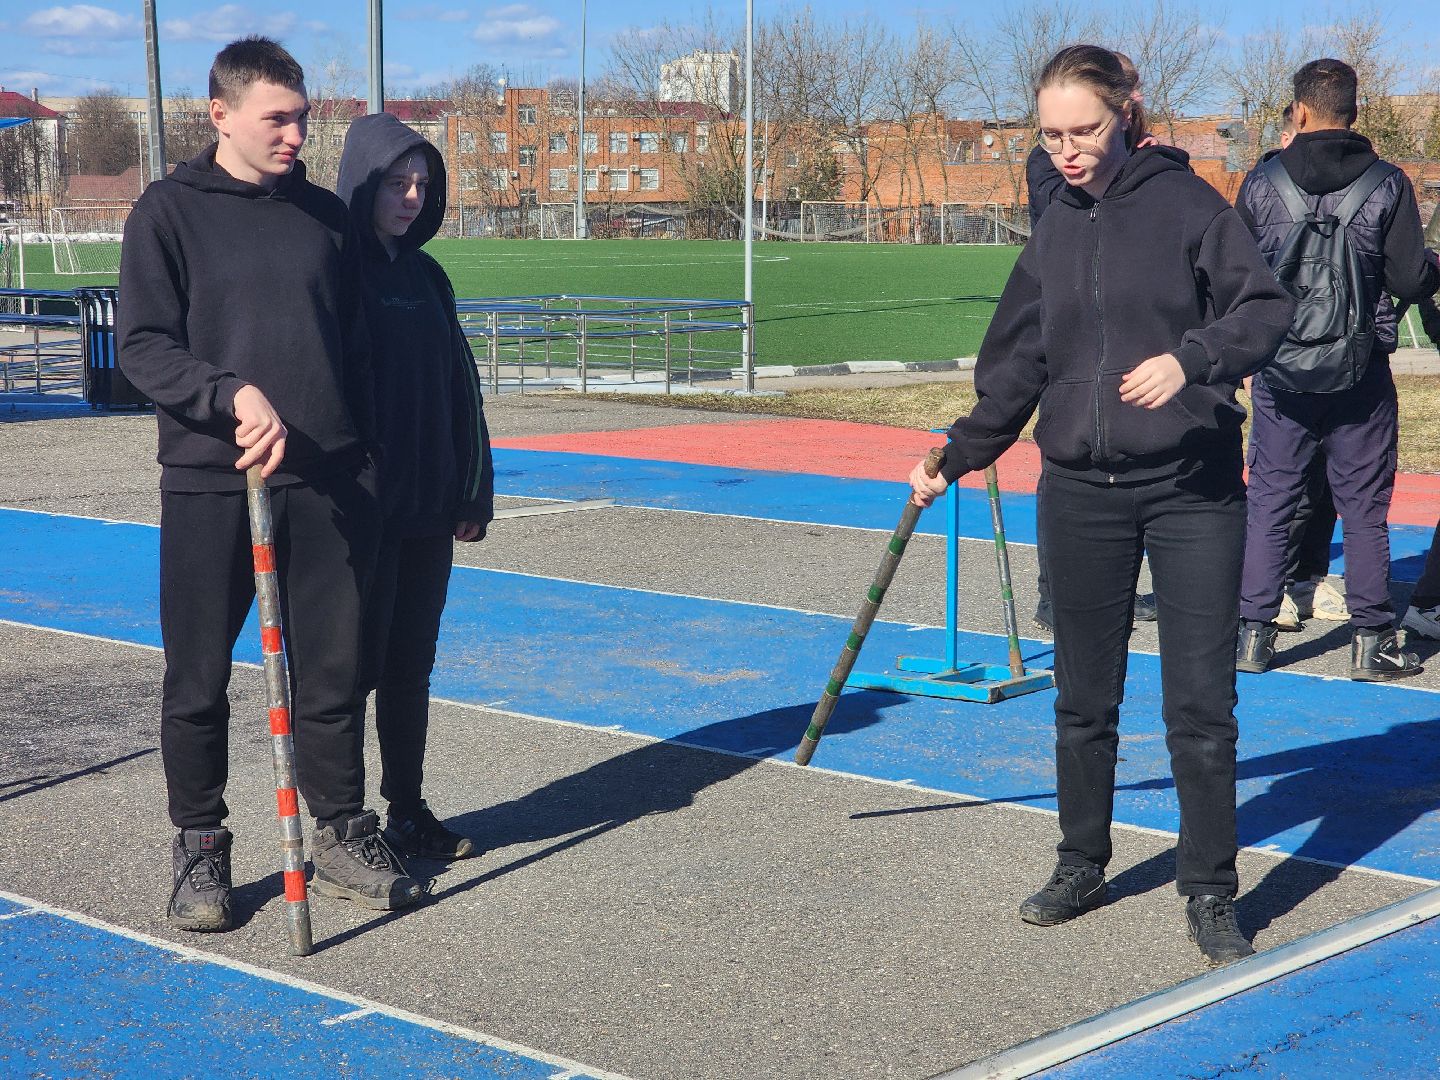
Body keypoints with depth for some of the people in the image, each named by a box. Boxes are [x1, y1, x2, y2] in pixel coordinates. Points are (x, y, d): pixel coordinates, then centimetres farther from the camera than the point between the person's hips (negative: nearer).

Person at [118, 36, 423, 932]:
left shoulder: (325, 214, 11)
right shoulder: (170, 211, 0)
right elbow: (144, 347, -7)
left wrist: (365, 462, 13)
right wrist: (234, 396, -22)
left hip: (328, 485, 3)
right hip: (209, 486, -3)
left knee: (333, 670, 8)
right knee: (199, 681, 4)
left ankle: (343, 834, 22)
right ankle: (201, 850, 19)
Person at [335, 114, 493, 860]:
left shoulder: (425, 276, 13)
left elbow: (459, 389, 16)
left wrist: (472, 492, 13)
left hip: (428, 505, 7)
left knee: (412, 664, 12)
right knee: (354, 664, -1)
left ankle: (408, 811, 22)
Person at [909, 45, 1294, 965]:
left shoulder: (1185, 202, -4)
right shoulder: (1057, 229, 10)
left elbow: (1267, 308, -9)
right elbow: (1016, 365, 16)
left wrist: (1191, 358, -26)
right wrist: (957, 458, 14)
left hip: (1193, 490, -4)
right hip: (1081, 492, 4)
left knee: (1201, 704, -2)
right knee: (1084, 699, 11)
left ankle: (1211, 894, 10)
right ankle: (1082, 867, 27)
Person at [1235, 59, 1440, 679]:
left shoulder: (1263, 181, -3)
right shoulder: (1387, 184, -7)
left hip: (1279, 370, 1)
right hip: (1361, 374, -1)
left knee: (1269, 501, 10)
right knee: (1364, 508, 7)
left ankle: (1253, 633, 12)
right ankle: (1371, 641, 10)